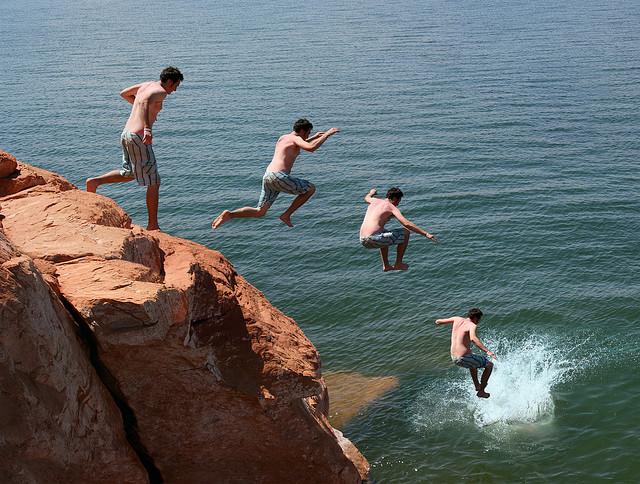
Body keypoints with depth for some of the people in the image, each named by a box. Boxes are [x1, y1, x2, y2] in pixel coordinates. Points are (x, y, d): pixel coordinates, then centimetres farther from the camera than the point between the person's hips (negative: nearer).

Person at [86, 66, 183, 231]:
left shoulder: (146, 85, 16)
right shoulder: (160, 92, -10)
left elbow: (124, 94, 30)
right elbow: (145, 101, -32)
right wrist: (147, 128, -43)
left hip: (126, 134, 9)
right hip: (138, 138, -9)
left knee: (128, 174, 29)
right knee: (154, 182, 1)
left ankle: (95, 181, 14)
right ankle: (153, 225, 5)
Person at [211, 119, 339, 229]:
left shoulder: (283, 137, 26)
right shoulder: (295, 138, 0)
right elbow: (311, 148, -20)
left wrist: (314, 137, 50)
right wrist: (327, 134, -7)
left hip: (267, 176, 8)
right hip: (278, 176, -8)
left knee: (259, 212, 12)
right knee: (311, 188, 8)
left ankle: (229, 214, -8)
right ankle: (286, 215, 7)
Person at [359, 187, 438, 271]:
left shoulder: (375, 201, 17)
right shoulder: (391, 207, -3)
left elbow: (367, 198, 45)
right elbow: (407, 224, -15)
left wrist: (371, 193, 69)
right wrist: (426, 234, -15)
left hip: (363, 241, 8)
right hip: (373, 240, -8)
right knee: (405, 233, 3)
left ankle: (386, 265, 33)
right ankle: (398, 264, 11)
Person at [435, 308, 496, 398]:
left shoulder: (457, 319, 7)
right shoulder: (472, 325, -13)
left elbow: (438, 321, 14)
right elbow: (473, 338, -34)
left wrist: (438, 321, 39)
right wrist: (487, 351, -38)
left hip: (454, 358, 8)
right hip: (463, 358, -8)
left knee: (473, 360, 39)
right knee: (489, 365, 10)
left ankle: (477, 386, 46)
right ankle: (481, 391, 12)